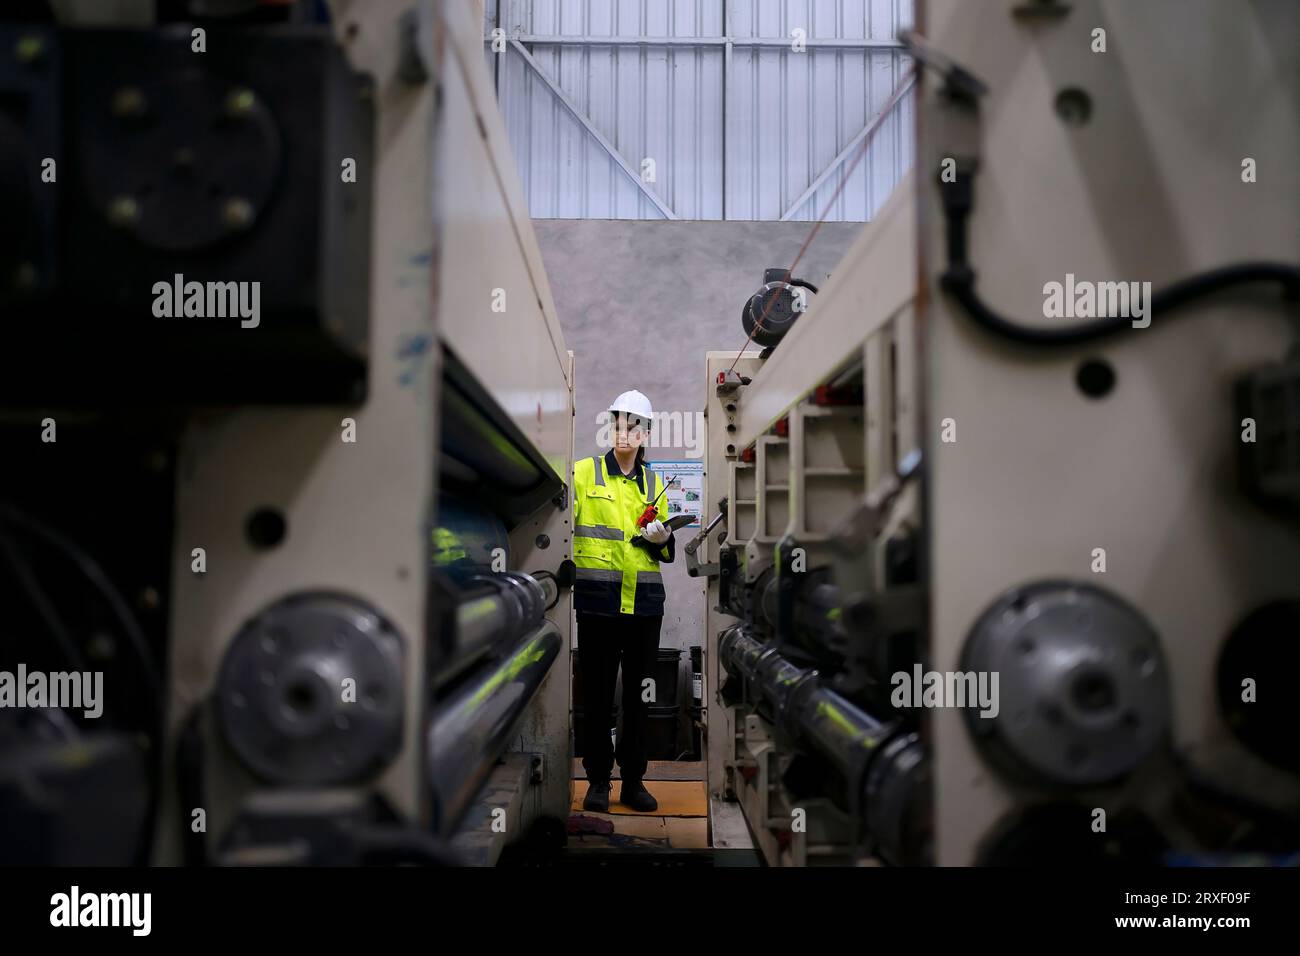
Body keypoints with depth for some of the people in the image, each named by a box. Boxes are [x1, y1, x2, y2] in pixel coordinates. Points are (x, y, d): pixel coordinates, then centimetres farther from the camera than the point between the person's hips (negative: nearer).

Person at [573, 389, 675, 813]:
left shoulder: (653, 483, 13)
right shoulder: (584, 473, 1)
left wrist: (661, 539, -3)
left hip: (645, 602, 3)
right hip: (598, 601, -3)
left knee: (639, 695, 8)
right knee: (598, 694, 3)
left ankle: (633, 780, 18)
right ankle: (598, 781, 14)